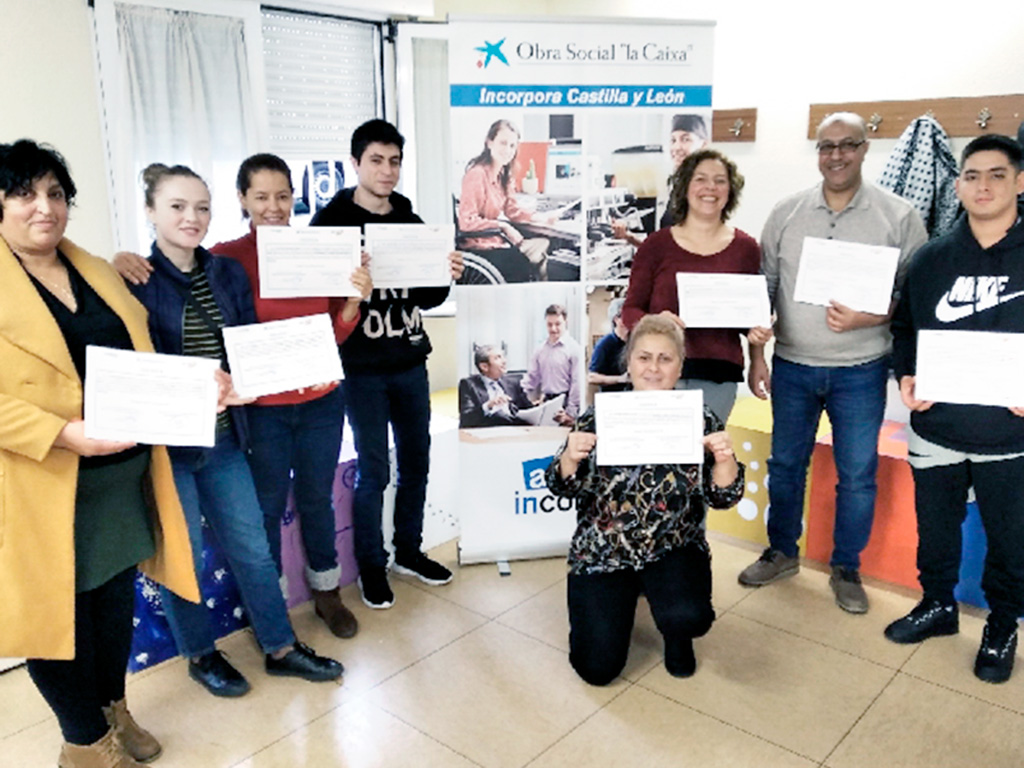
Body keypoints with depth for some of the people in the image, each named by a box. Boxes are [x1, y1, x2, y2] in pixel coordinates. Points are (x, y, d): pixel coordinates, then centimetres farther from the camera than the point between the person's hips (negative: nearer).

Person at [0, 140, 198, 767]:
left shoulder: (99, 272, 11)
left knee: (117, 597, 19)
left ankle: (113, 706, 41)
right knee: (58, 607, 9)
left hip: (125, 477, 6)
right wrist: (64, 433, -26)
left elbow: (143, 357, 16)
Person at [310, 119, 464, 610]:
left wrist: (447, 277, -9)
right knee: (373, 470, 3)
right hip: (362, 368, -5)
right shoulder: (332, 220, -6)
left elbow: (426, 298, 11)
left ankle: (409, 551, 33)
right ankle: (372, 566, 22)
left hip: (411, 363, 5)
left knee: (416, 461, 14)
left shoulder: (410, 221, 9)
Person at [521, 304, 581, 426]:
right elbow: (531, 378, 15)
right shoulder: (541, 349, 10)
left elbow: (577, 383, -9)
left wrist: (570, 413, -11)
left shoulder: (573, 348, -6)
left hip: (563, 403, -5)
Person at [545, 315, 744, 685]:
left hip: (673, 548, 0)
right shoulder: (599, 415, -5)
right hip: (602, 551, 0)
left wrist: (723, 459, -24)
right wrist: (570, 456, -26)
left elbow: (723, 498, -3)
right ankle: (618, 599, 27)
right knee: (598, 668, -6)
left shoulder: (700, 420, -4)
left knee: (687, 618, -29)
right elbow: (563, 488, -4)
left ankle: (677, 635, 11)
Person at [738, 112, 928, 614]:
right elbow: (764, 288, 5)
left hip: (861, 370, -2)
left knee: (857, 473, 7)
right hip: (793, 365, 2)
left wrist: (866, 318, -20)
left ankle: (846, 568, 27)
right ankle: (782, 553, 33)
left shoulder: (898, 217, -3)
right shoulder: (787, 213, 2)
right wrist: (757, 355, 2)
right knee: (785, 463, 13)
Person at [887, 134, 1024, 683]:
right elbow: (905, 325, 10)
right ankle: (938, 605, 39)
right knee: (935, 528, 17)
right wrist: (906, 376, -6)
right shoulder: (932, 259, 3)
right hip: (936, 428, 2)